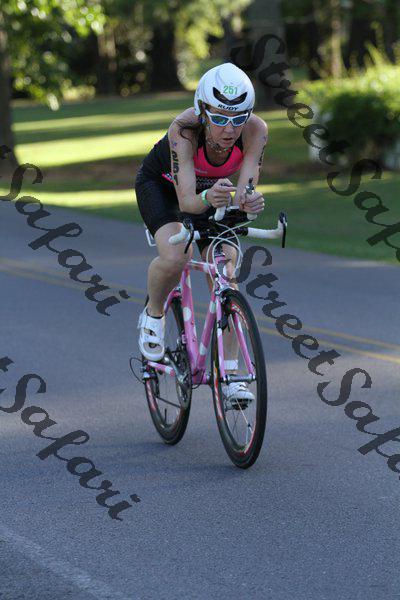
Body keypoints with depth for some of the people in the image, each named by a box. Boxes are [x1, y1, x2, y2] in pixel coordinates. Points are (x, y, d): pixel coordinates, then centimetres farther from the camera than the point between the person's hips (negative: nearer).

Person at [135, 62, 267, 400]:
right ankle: (153, 315, 1)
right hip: (159, 183, -3)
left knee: (224, 274, -13)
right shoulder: (184, 130, -39)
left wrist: (248, 202, -59)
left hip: (210, 189, 3)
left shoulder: (255, 130, -32)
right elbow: (186, 200, -45)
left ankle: (228, 372, -4)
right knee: (175, 257, -30)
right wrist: (207, 199, -67)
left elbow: (245, 192, -36)